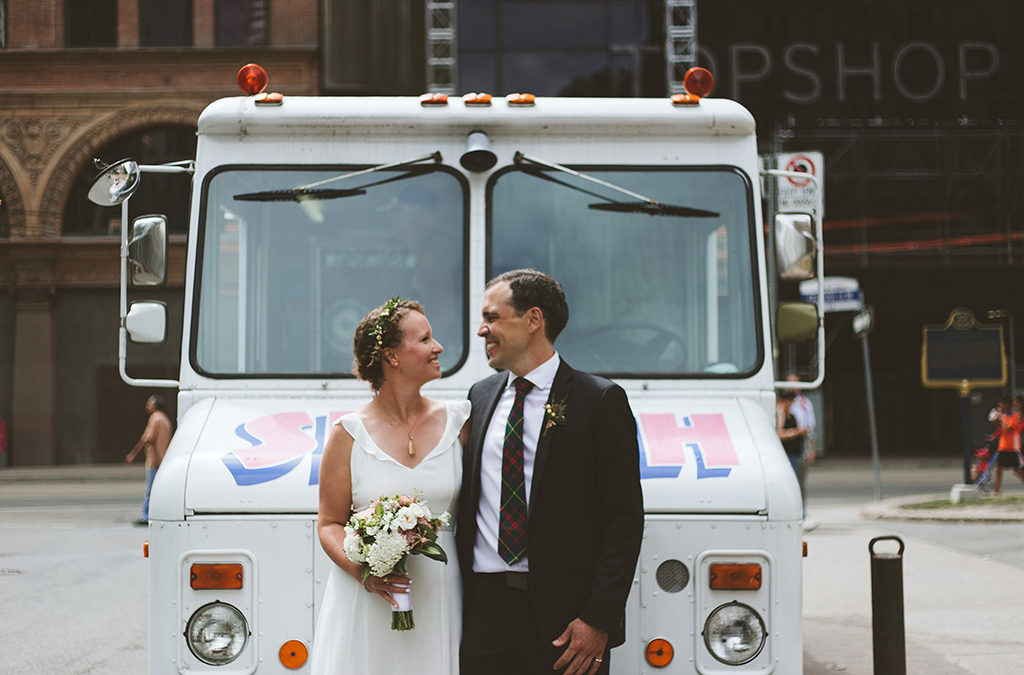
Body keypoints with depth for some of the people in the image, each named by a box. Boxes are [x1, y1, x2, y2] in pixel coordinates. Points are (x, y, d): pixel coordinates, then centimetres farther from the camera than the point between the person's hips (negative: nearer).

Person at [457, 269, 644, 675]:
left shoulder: (601, 401, -4)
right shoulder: (480, 397, 13)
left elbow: (625, 517, -7)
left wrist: (599, 619, -14)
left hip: (564, 614, -4)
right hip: (484, 609, 4)